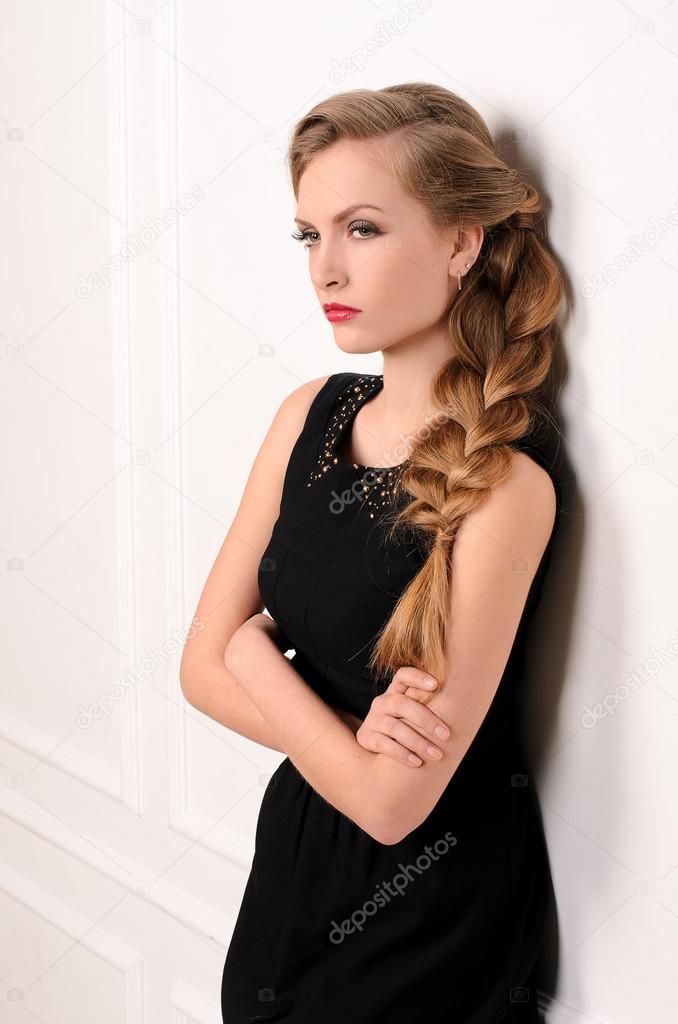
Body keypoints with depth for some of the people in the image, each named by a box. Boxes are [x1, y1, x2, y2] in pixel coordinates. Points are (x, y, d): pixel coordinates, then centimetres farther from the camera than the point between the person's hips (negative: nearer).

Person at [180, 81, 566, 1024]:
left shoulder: (505, 478, -24)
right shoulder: (312, 416, -4)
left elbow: (394, 802, -25)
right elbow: (203, 667, -3)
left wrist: (258, 654, -11)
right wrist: (352, 734, -19)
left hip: (432, 904, -5)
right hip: (296, 849, 6)